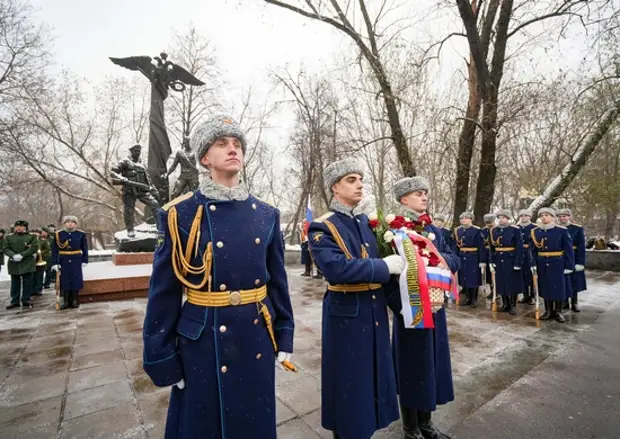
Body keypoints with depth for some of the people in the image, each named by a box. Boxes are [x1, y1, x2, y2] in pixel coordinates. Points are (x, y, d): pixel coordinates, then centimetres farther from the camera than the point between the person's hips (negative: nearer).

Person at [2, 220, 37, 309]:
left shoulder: (31, 236, 2)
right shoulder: (9, 237, 9)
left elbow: (34, 248, -7)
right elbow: (5, 248, 2)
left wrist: (22, 255, -17)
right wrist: (13, 255, -16)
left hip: (28, 264, -2)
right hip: (14, 264, 2)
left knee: (27, 283, 2)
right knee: (15, 283, 8)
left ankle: (26, 300, 11)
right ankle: (14, 301, 16)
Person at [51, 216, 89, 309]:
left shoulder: (81, 234, 0)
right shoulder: (58, 234, 1)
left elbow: (85, 248, 4)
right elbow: (55, 250, 2)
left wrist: (85, 260, 1)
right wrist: (55, 262, -3)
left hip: (76, 261, -1)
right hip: (64, 261, 1)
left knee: (76, 280, 4)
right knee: (65, 280, 5)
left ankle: (75, 301, 15)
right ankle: (66, 301, 16)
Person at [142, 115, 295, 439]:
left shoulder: (266, 215, 0)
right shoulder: (179, 215, -9)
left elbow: (278, 282, 5)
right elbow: (164, 291, -6)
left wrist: (283, 338, 7)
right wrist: (162, 358, -3)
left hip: (257, 340, 3)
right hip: (203, 343, -2)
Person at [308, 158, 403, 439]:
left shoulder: (367, 222, 8)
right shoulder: (322, 227, -13)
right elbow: (336, 268, -28)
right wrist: (385, 266, -23)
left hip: (374, 311, 7)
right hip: (346, 315, -7)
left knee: (373, 373, 20)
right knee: (348, 379, 9)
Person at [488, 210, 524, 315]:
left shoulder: (515, 230, -8)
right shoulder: (493, 230, 6)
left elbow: (519, 247, -11)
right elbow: (492, 247, 8)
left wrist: (518, 263, -15)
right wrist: (491, 261, 6)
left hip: (511, 260, -4)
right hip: (499, 260, 4)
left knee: (512, 283, 5)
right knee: (501, 282, 10)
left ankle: (513, 306, 16)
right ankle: (505, 304, 22)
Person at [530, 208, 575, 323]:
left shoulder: (562, 230, -6)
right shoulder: (535, 231, 3)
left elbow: (568, 250, -6)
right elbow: (533, 250, 5)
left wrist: (569, 266, -8)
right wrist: (533, 264, -1)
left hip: (558, 265, -3)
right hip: (542, 265, 3)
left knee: (559, 287, 5)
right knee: (545, 287, 9)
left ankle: (558, 312, 20)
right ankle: (548, 311, 22)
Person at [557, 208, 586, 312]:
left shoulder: (578, 228, -3)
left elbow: (581, 247, -6)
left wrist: (580, 262, -12)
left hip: (573, 259, -2)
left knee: (574, 282, 7)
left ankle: (574, 304, 19)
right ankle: (564, 302, 20)